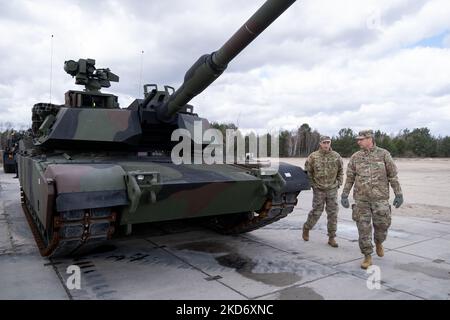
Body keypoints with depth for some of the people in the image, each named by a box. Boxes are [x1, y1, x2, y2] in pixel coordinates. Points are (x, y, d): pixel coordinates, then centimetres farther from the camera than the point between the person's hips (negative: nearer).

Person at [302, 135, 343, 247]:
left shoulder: (336, 156, 2)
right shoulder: (313, 157, -6)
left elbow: (341, 171, 14)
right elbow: (308, 172, 2)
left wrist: (338, 183, 6)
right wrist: (312, 184, -1)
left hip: (332, 189, 3)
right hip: (318, 190, -2)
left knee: (333, 213, 4)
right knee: (316, 212, 4)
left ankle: (332, 237, 14)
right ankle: (306, 228, 29)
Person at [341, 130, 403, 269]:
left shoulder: (384, 154, -1)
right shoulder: (355, 157, 3)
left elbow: (393, 175, 1)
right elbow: (349, 178, 7)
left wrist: (399, 194, -3)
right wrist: (344, 195, 2)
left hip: (380, 197, -1)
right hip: (361, 198, 1)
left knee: (382, 225, 4)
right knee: (364, 228, 2)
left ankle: (378, 242, 38)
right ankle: (367, 257, 14)